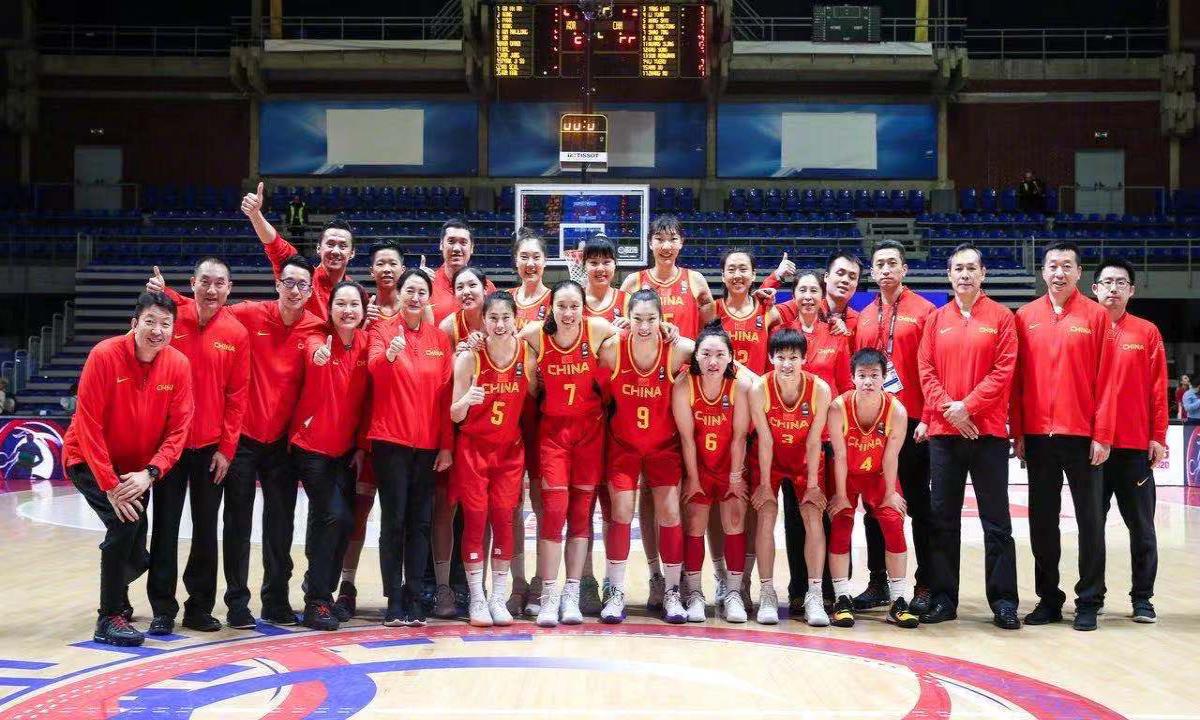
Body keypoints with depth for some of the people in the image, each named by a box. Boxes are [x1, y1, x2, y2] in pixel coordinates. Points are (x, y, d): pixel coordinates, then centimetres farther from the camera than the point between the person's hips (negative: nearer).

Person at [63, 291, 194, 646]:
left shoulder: (179, 365, -12)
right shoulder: (105, 355, -22)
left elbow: (178, 429, -10)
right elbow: (88, 425, -21)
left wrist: (149, 473, -23)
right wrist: (110, 485, -23)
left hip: (137, 469, 4)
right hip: (90, 461, -4)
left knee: (137, 556, 6)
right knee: (124, 521, -25)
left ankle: (115, 592, 43)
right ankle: (110, 618, -10)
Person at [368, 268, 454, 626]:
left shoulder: (439, 338, 8)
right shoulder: (382, 330, 0)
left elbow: (445, 392, 8)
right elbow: (374, 367, -20)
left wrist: (446, 445, 3)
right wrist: (389, 354, -43)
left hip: (428, 444, 3)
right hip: (390, 440, -3)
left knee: (420, 522, 5)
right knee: (394, 520, -3)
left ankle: (414, 601, 11)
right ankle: (394, 603, 2)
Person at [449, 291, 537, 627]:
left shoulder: (527, 356, -3)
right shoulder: (469, 358, -9)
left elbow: (533, 400, 8)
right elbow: (455, 416, -9)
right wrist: (466, 400, -28)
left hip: (510, 450, 2)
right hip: (472, 449, -2)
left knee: (504, 520, 1)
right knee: (475, 519, -2)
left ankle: (498, 598, 10)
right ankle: (477, 599, 6)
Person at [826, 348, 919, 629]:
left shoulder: (897, 411, -24)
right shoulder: (839, 407, -26)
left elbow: (891, 456, -13)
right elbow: (839, 455, -18)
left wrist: (890, 493, -5)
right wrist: (841, 496, -12)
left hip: (879, 475, 1)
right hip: (846, 475, -1)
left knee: (894, 525, -8)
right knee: (840, 527, -9)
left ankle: (898, 602, -2)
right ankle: (842, 601, -2)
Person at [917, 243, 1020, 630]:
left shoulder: (1001, 317, 3)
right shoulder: (936, 319, 11)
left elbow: (1003, 370, -5)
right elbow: (926, 371, 5)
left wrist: (968, 406, -13)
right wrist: (947, 408, -9)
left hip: (988, 431, -3)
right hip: (943, 431, 3)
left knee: (996, 520, 1)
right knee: (942, 518, 6)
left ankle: (1003, 601, 6)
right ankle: (943, 598, 12)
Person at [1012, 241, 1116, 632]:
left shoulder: (1096, 316, 0)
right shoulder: (1025, 317, 6)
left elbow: (1106, 379, -3)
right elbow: (1017, 378, 6)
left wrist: (1103, 434, -8)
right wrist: (1017, 432, 1)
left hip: (1083, 435, -2)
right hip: (1038, 435, 2)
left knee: (1090, 519, 3)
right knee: (1042, 520, 8)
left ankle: (1089, 601, 11)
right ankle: (1048, 598, 17)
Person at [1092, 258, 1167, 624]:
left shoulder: (1147, 333, 5)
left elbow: (1157, 388, 2)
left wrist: (1158, 437, -3)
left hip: (1136, 445, 0)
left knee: (1141, 524, 5)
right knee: (1092, 522, 6)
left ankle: (1142, 597, 14)